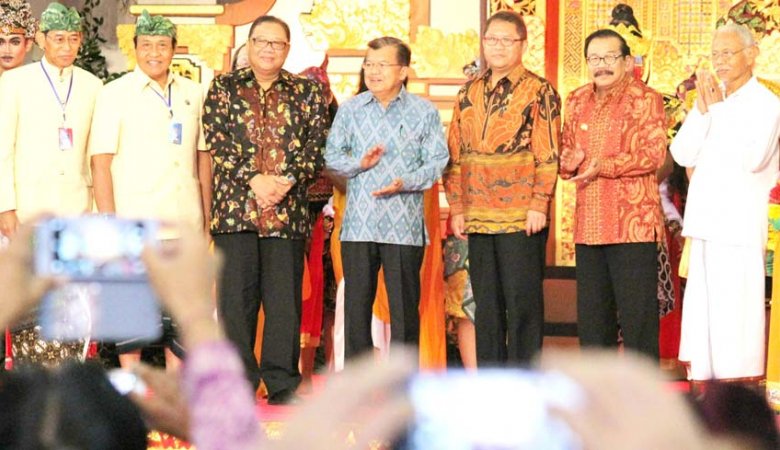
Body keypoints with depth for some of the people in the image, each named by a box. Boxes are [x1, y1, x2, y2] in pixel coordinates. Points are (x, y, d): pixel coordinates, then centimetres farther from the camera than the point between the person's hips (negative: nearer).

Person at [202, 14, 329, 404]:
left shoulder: (307, 92, 12)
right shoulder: (224, 88, 10)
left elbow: (316, 146, 4)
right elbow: (217, 142, -1)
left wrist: (287, 181, -11)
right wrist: (254, 179, -12)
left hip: (288, 211, 1)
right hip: (235, 208, 0)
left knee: (285, 297, 0)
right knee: (236, 296, 0)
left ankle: (282, 383, 6)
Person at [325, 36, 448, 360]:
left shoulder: (424, 112, 3)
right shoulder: (350, 109, 9)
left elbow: (437, 161, -1)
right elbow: (332, 156, 9)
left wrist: (405, 183, -17)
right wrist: (360, 163, -11)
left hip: (404, 225, -2)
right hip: (358, 224, 2)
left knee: (404, 306, 1)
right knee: (356, 304, 5)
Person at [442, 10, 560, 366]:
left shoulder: (539, 92, -1)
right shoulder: (469, 94, 14)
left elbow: (548, 155, -7)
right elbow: (455, 154, 15)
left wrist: (538, 205, -13)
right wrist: (456, 207, 8)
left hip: (521, 218, -5)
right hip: (478, 217, 5)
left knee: (523, 304, -2)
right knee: (486, 306, 9)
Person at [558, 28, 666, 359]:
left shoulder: (645, 99, -3)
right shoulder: (577, 102, 15)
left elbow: (653, 155, -11)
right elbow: (565, 150, 21)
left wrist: (605, 166, -19)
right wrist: (568, 160, -3)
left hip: (633, 223, -6)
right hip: (588, 223, 6)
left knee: (637, 309, -5)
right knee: (591, 312, 10)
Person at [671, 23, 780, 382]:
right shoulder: (714, 101, 15)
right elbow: (682, 154, 7)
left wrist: (718, 110, -14)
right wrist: (702, 110, -5)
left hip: (739, 228, -7)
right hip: (706, 224, 7)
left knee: (735, 316, -9)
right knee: (701, 312, 9)